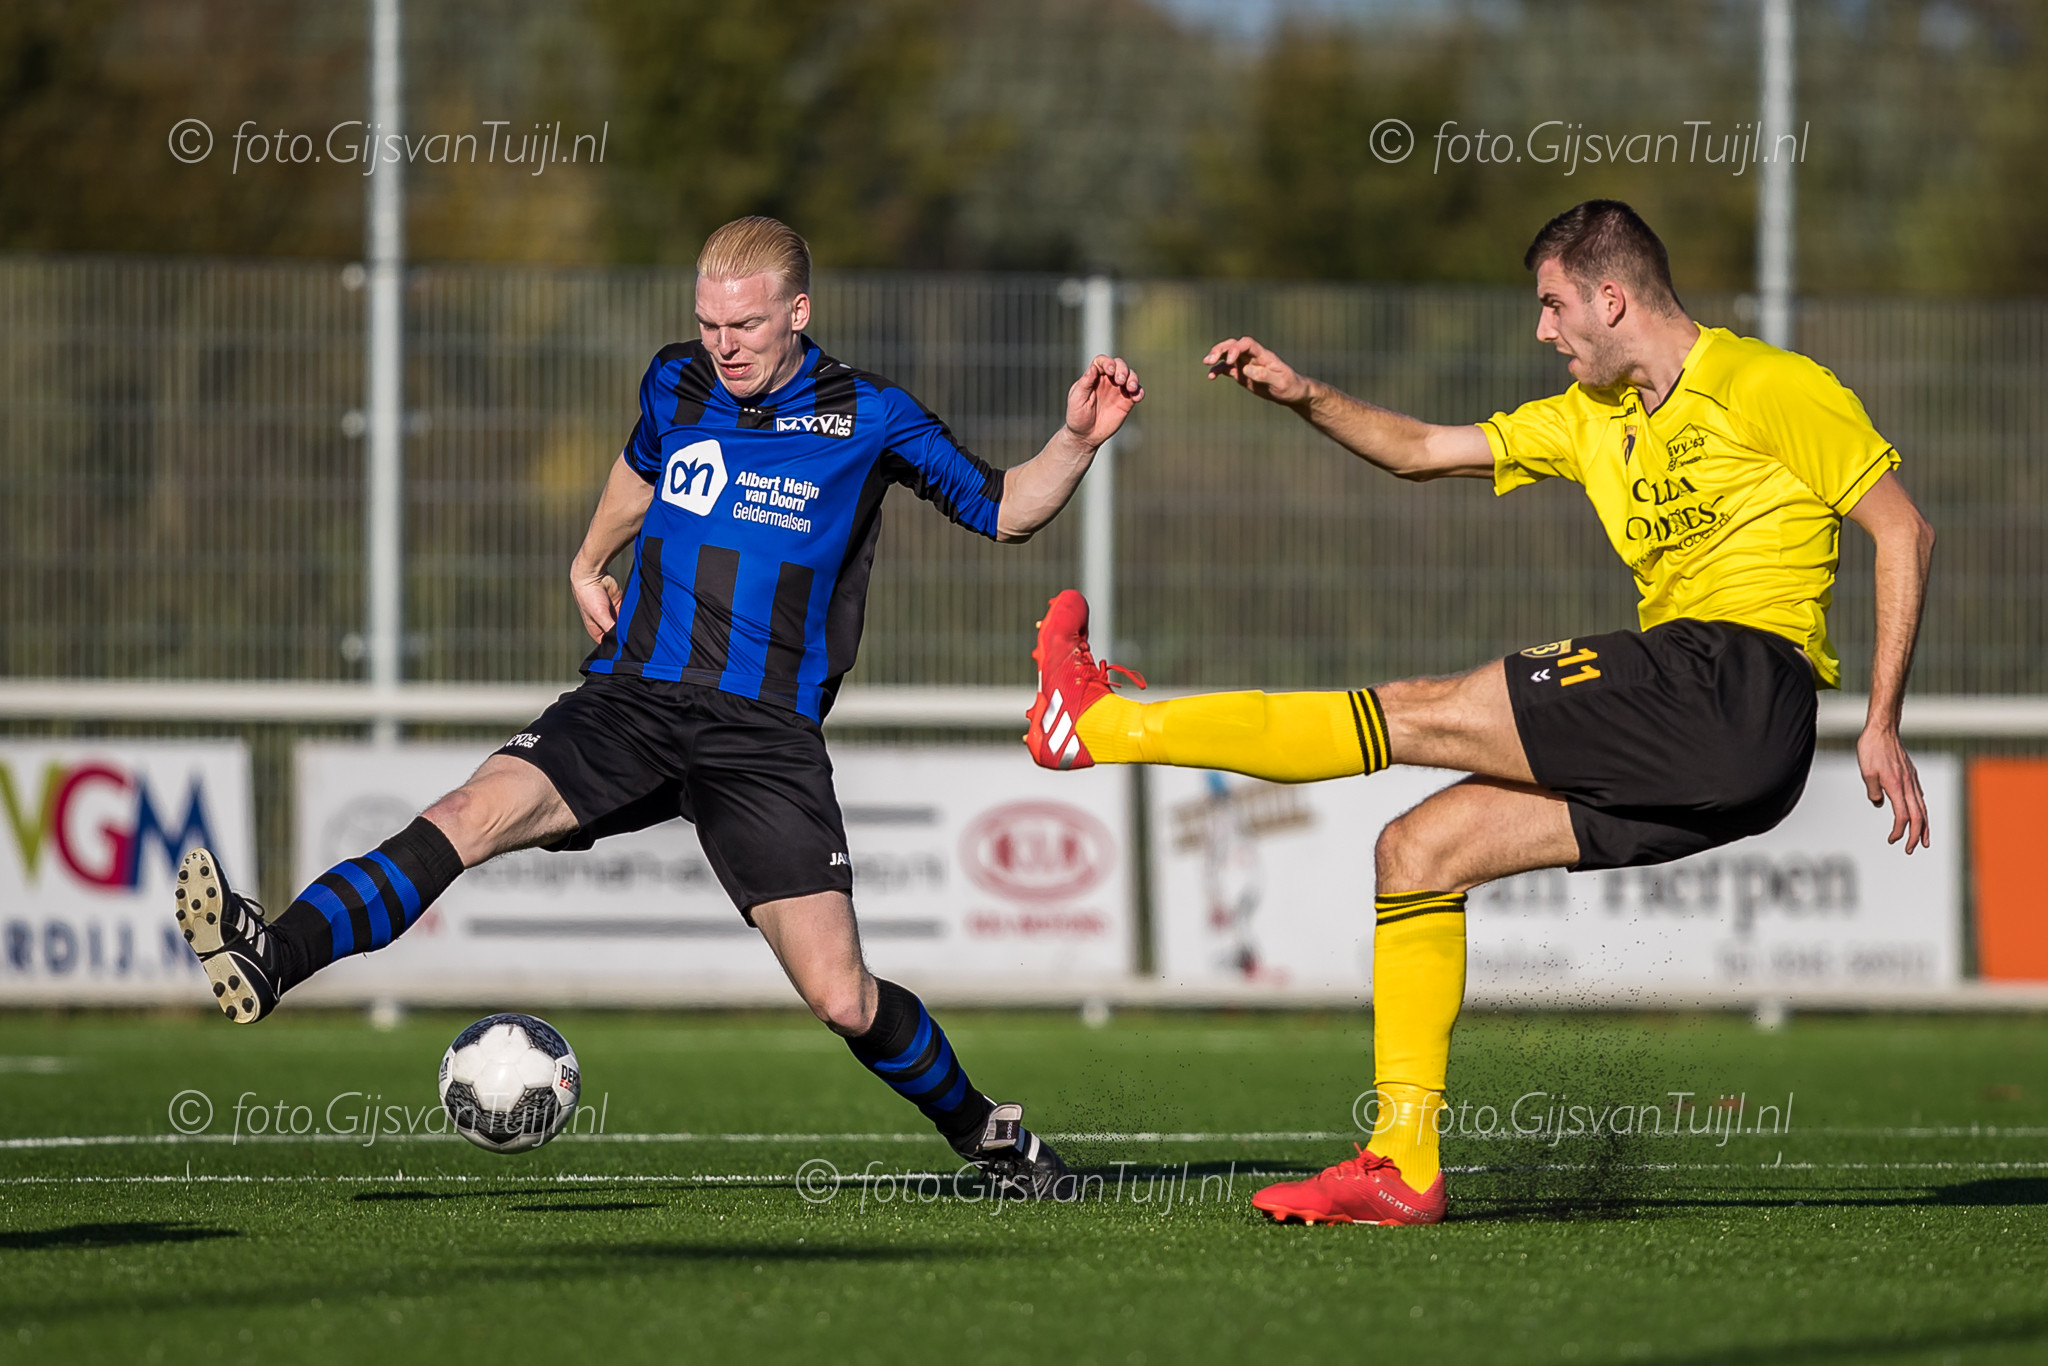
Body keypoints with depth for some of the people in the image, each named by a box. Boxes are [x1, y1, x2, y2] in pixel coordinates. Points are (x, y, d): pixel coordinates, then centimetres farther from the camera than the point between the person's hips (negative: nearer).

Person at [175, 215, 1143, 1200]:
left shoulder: (869, 419, 1)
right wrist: (589, 564, 27)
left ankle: (987, 1135, 15)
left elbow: (1002, 511, 10)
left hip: (767, 738, -2)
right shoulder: (677, 383, 11)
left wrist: (1078, 441, -5)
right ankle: (270, 959, -40)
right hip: (631, 701, 2)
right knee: (473, 812, -26)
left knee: (842, 1001, -10)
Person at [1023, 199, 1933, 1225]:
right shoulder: (1594, 417, 23)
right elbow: (1422, 451, 27)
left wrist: (1882, 725, -9)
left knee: (1423, 715, -10)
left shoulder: (1768, 387, -1)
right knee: (1416, 851, 4)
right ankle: (1402, 1162, 1)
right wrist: (1305, 398, 9)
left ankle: (1097, 725, -4)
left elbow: (1903, 531, -3)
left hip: (1740, 682, -9)